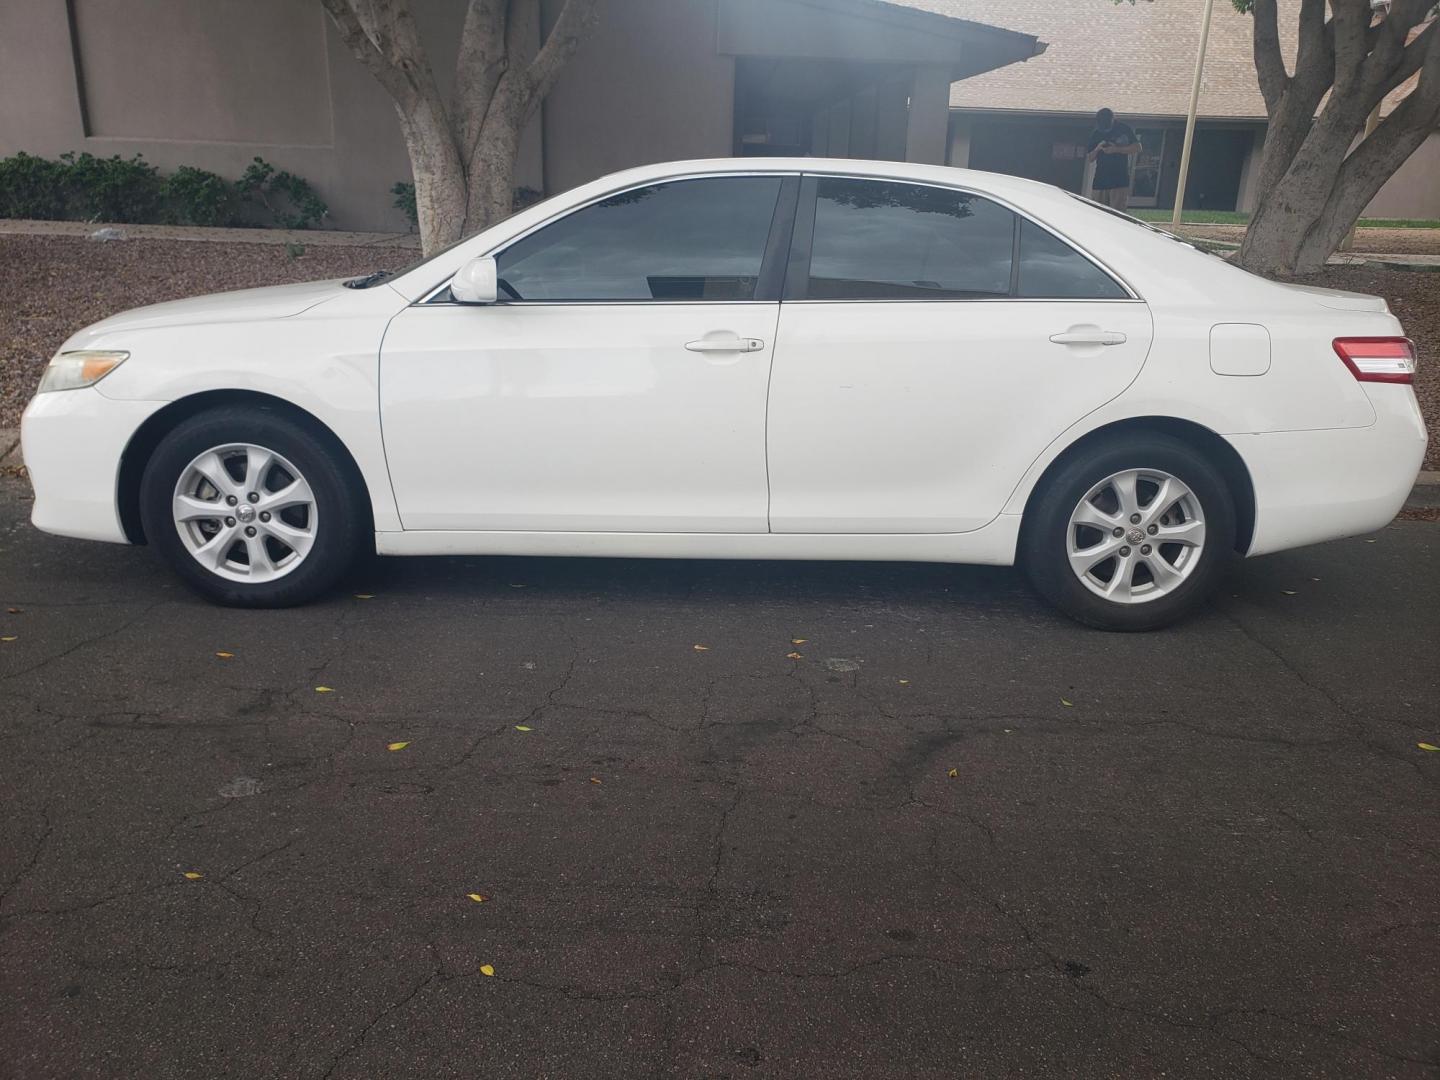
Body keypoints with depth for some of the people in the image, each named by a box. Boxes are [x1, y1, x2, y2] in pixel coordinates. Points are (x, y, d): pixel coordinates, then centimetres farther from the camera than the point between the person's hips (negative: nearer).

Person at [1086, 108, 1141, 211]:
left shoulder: (1124, 129, 1)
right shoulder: (1096, 134, 10)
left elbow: (1137, 148, -1)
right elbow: (1089, 158, 13)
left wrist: (1116, 149, -11)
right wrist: (1097, 149, -8)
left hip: (1120, 180, -4)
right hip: (1100, 180, 4)